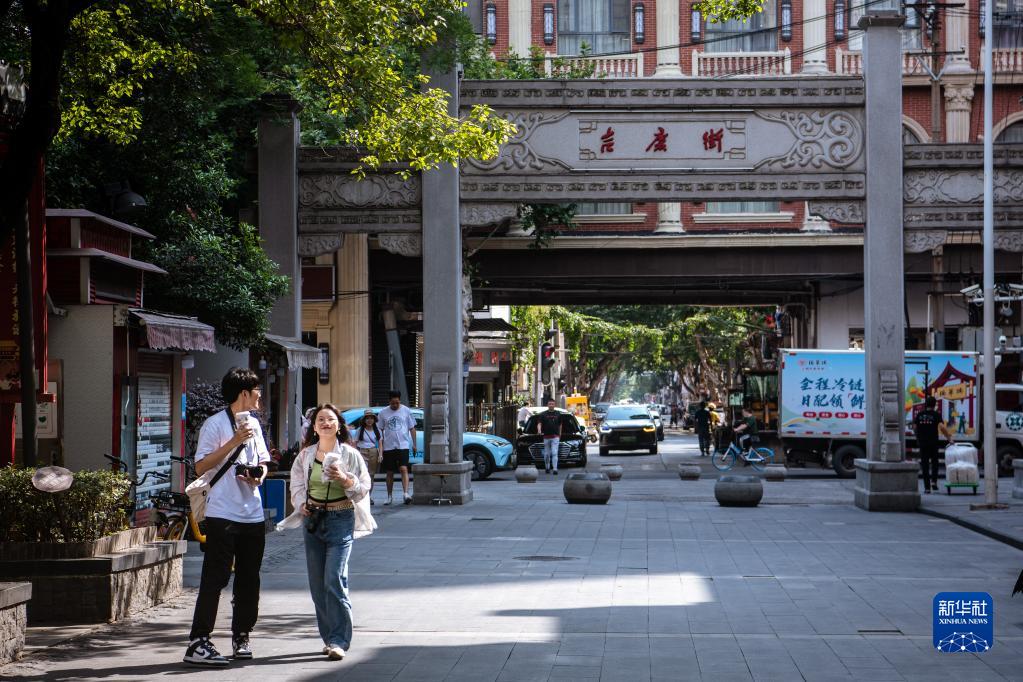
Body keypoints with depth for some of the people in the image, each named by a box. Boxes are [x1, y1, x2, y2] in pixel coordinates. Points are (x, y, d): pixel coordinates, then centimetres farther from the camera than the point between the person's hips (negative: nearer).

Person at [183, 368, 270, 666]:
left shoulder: (254, 424, 16)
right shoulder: (215, 424, -8)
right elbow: (200, 466, -13)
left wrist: (260, 474, 1)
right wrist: (234, 442, -19)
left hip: (252, 514, 7)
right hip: (223, 514, -7)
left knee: (249, 579, 11)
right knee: (215, 578, -9)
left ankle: (241, 637, 23)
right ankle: (197, 643, -8)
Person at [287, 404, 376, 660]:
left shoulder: (349, 454, -1)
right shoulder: (305, 456, 8)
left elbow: (363, 489, 1)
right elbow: (297, 485, 15)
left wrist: (345, 479, -16)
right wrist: (302, 505, -3)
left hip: (340, 521, -4)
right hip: (312, 521, 4)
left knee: (334, 580, -14)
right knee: (317, 584, 6)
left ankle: (338, 641, -12)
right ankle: (329, 637, 16)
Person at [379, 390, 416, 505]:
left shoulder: (406, 411, 3)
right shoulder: (383, 413, 5)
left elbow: (412, 428, 9)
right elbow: (381, 430, 11)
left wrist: (414, 444, 4)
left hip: (403, 445, -2)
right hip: (388, 447, 2)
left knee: (403, 469, -16)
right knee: (389, 473, 7)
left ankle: (406, 493, -23)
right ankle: (389, 497, 16)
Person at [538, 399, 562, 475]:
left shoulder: (557, 414, 8)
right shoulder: (543, 414, 2)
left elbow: (560, 425, 17)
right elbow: (539, 423, -6)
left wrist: (560, 434, 15)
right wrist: (539, 430, -26)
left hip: (555, 437, -1)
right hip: (546, 437, 1)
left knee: (554, 453, -11)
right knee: (547, 454, 9)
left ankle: (555, 469, -17)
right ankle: (547, 467, 25)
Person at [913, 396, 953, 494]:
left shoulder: (919, 414, 5)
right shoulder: (936, 415, -5)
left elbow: (914, 428, 5)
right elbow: (942, 427, -16)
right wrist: (949, 438, -10)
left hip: (922, 443, 2)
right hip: (933, 443, -2)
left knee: (924, 464, 5)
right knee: (934, 462, 17)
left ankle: (927, 487, 3)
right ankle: (934, 481, 2)